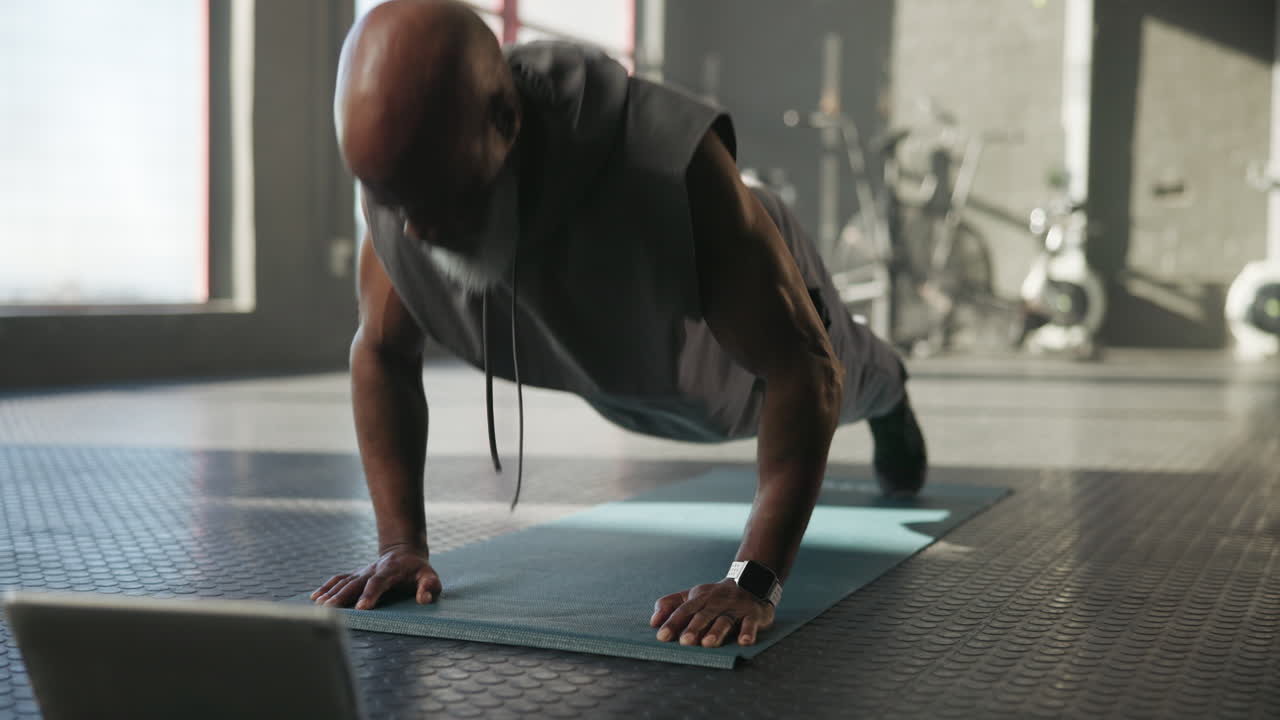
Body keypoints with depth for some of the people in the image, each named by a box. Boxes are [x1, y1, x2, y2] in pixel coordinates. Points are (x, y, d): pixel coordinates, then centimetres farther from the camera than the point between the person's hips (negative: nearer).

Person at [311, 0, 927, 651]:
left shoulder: (667, 163, -50)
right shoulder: (400, 171, -35)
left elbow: (804, 368, -45)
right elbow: (381, 354, -20)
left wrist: (753, 582, -51)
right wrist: (401, 544, -27)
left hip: (759, 315, -3)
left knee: (843, 389, 31)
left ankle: (885, 394, 69)